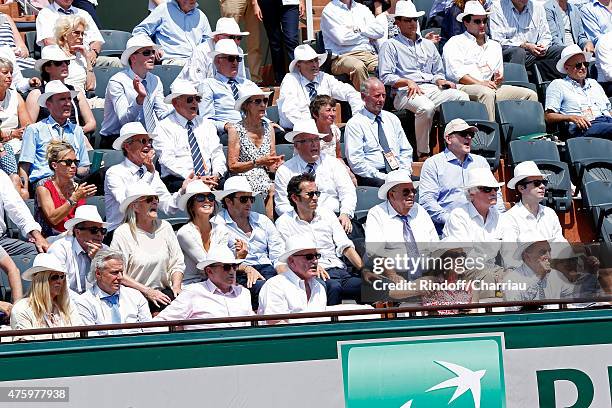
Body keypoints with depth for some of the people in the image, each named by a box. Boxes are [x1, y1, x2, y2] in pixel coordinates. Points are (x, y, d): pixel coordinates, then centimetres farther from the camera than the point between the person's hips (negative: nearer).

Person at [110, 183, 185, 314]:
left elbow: (177, 263, 13)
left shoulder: (164, 227, 13)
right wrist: (148, 291, -15)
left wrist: (176, 287, -5)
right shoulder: (123, 233, -4)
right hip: (136, 294, -5)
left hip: (164, 290, 5)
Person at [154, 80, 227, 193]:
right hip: (178, 180, -4)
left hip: (209, 180, 4)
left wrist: (216, 175, -8)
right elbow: (168, 159, -7)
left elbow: (217, 153, 14)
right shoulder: (164, 127, 5)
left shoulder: (206, 124, 22)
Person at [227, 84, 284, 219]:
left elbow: (271, 167, 15)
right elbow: (232, 166, -6)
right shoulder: (236, 130, -1)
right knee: (271, 190, -29)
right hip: (243, 180, -5)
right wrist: (258, 162, -15)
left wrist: (276, 164, -9)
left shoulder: (268, 128, 14)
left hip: (264, 179, 5)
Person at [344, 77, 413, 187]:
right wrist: (383, 177, -14)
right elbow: (356, 162, -8)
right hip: (371, 178, -6)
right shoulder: (354, 124, 1)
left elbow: (406, 150, 22)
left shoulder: (392, 119, 20)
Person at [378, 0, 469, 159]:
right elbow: (385, 77, 0)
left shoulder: (429, 45, 30)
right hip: (406, 92, -5)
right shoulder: (390, 46, 12)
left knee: (462, 98, -24)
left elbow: (438, 72, 31)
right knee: (426, 107, -40)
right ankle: (423, 153, -29)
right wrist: (408, 82, -15)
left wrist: (440, 80, 6)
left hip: (432, 89, 5)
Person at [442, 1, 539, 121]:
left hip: (491, 88, 6)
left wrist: (499, 79, 3)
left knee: (530, 95, -11)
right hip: (464, 88, -6)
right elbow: (455, 73, -5)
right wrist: (480, 83, -16)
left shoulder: (494, 46, 30)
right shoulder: (455, 43, 10)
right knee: (486, 93, -39)